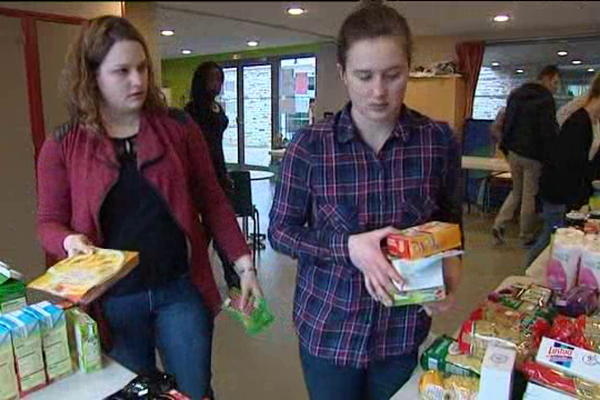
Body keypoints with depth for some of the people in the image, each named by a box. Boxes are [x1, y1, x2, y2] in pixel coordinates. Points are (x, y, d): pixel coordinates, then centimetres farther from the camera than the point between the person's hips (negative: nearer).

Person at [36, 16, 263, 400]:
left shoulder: (178, 127, -2)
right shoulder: (62, 146, -3)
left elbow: (212, 200, 1)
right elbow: (49, 222, 3)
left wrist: (244, 263, -3)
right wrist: (71, 241, -20)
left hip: (180, 290, 0)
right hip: (113, 301, 0)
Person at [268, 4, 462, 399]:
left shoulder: (439, 140, -8)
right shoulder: (310, 144, -13)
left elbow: (451, 224, 5)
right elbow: (280, 230, -7)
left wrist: (450, 270, -16)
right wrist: (348, 247, -23)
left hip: (403, 330, 2)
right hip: (327, 327, -1)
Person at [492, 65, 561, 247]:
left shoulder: (515, 94, 9)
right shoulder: (546, 99, -14)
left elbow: (506, 123, 14)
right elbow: (549, 132, -17)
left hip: (513, 152, 6)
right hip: (533, 155, -6)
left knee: (516, 191, 20)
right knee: (530, 196, 5)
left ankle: (499, 224, 7)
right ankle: (526, 237, 16)